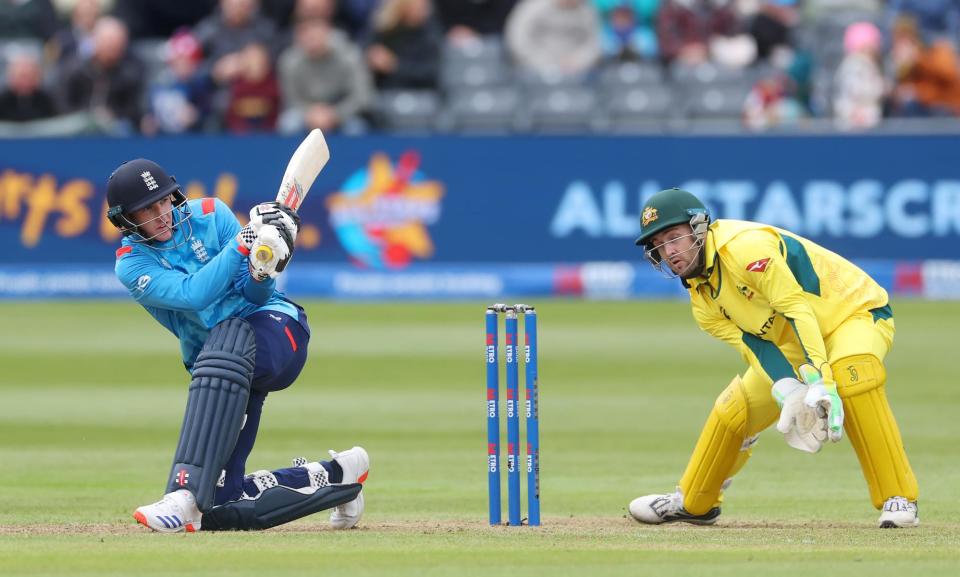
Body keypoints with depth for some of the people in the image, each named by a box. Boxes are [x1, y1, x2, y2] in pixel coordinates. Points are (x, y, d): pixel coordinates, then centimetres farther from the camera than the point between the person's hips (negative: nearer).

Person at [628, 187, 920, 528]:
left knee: (850, 374, -38)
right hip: (793, 343, 8)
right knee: (733, 411, 5)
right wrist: (791, 396, -32)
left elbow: (796, 308, -32)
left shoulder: (744, 247, -27)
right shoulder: (702, 299, -2)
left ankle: (898, 499, -33)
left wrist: (819, 380, -42)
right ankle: (692, 504, 31)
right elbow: (756, 346, -13)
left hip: (857, 311, -8)